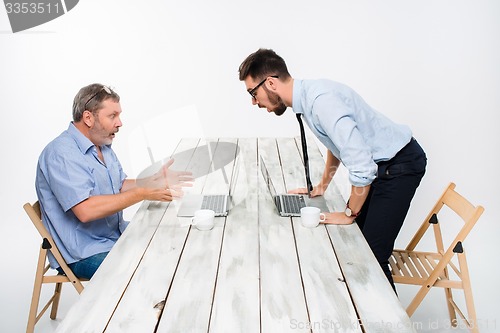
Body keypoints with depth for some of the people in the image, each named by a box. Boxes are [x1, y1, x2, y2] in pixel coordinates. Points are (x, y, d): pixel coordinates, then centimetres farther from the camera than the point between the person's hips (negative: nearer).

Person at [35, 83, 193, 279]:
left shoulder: (102, 146, 10)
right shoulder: (62, 153, -21)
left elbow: (121, 186, 13)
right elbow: (85, 210, -31)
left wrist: (155, 181, -5)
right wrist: (143, 193, -29)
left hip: (117, 235, 9)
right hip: (84, 254, -9)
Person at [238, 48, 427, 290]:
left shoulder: (321, 100, -28)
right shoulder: (307, 96, 2)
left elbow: (362, 165, -32)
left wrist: (350, 213, -17)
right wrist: (322, 186, 23)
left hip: (401, 163, -9)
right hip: (381, 163, 9)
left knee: (372, 254, -10)